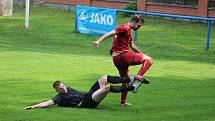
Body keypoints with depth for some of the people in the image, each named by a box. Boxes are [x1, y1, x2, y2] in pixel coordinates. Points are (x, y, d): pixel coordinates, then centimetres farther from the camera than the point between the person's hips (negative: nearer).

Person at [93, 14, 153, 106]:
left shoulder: (128, 30, 22)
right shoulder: (125, 28, -10)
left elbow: (131, 45, 36)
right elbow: (110, 33, -22)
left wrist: (141, 53, 45)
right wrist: (98, 41, -34)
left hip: (116, 58, 10)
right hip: (122, 56, -10)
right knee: (149, 60, -9)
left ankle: (123, 101, 34)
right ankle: (138, 76, -25)